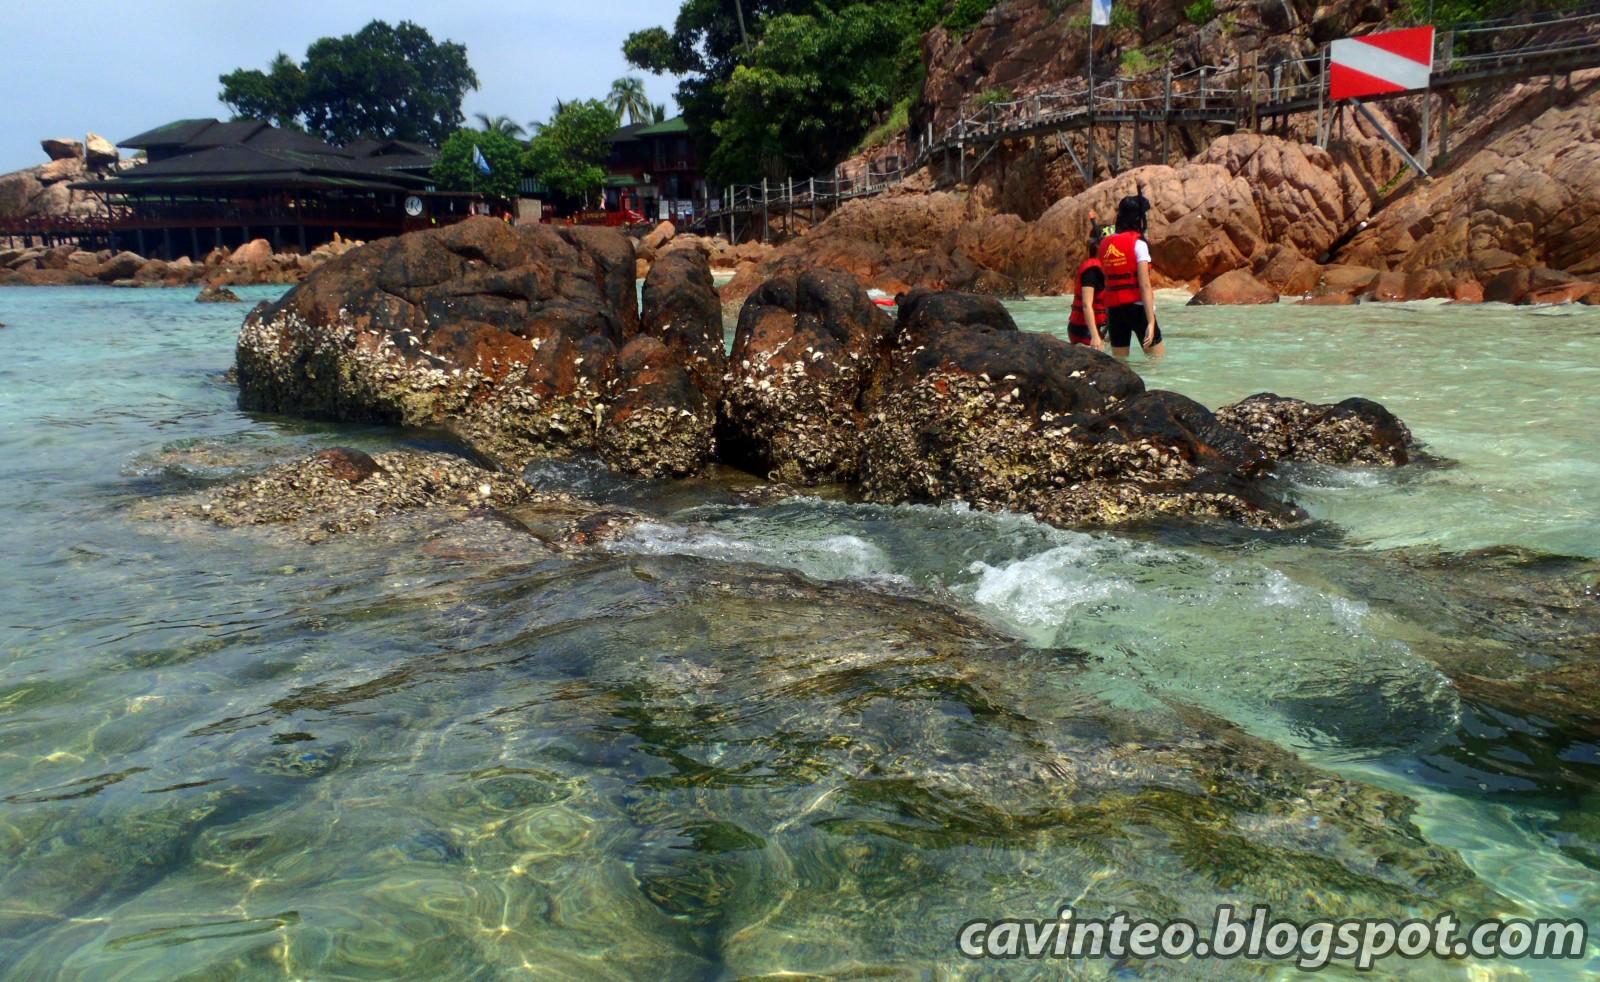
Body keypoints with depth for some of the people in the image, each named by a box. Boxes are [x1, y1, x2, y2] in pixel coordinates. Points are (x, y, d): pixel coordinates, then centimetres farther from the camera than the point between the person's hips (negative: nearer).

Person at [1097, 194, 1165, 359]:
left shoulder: (1105, 243, 8)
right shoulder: (1138, 243, -9)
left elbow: (1107, 280, 4)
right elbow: (1144, 286, -15)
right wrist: (1151, 322, -18)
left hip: (1114, 309, 6)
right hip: (1137, 307, -6)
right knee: (1159, 359, 2)